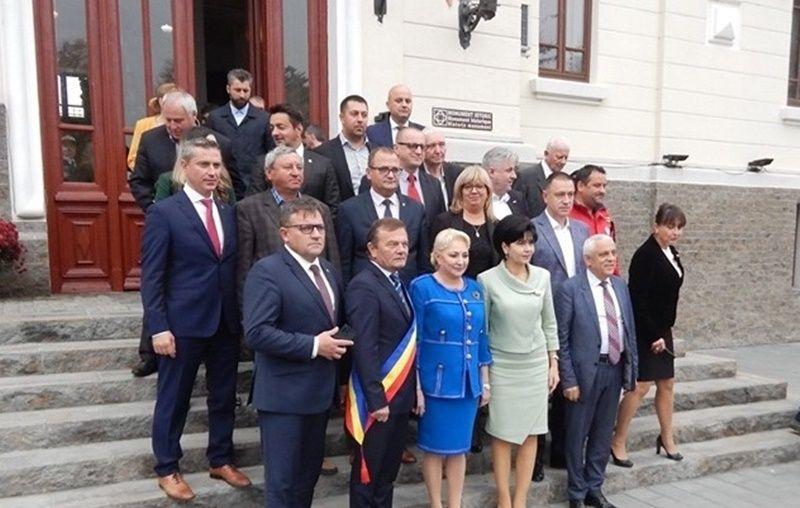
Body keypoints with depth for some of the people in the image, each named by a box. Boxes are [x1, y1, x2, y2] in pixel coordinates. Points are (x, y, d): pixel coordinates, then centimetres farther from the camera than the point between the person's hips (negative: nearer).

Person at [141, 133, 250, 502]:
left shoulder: (228, 213, 9)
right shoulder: (163, 212, -7)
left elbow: (234, 268, 9)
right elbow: (151, 276, -9)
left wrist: (241, 315, 5)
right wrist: (158, 327, -15)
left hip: (227, 322, 5)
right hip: (183, 323, -5)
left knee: (224, 396, 16)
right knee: (174, 399, 10)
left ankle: (220, 460, 34)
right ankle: (167, 469, 29)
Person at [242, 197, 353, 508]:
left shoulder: (330, 272, 11)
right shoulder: (267, 271, -15)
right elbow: (256, 332, -24)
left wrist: (338, 344, 2)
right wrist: (313, 346, -22)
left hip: (320, 390, 8)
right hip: (284, 395, -7)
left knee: (309, 474, 21)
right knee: (283, 482, 5)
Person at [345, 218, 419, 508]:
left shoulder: (398, 283, 9)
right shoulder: (364, 286, -17)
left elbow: (405, 340, 11)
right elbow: (364, 349, -21)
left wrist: (412, 390, 9)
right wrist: (376, 399, -22)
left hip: (400, 395, 8)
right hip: (379, 397, -8)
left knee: (389, 468, 20)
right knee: (367, 471, 10)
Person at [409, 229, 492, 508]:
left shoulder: (475, 289, 7)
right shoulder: (422, 287, -9)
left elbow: (481, 337, 12)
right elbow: (414, 339, -10)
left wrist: (485, 381, 12)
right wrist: (415, 386, -12)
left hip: (468, 382, 5)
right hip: (437, 382, -5)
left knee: (459, 447, 15)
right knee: (436, 448, 8)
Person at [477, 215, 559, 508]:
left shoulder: (542, 276, 0)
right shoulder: (487, 280, -10)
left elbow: (549, 322, 8)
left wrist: (553, 363, 8)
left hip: (536, 364, 3)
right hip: (502, 366, -3)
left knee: (531, 433, 9)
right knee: (503, 434, 7)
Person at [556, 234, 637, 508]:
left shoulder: (620, 286, 8)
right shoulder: (569, 289, -12)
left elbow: (630, 329, 12)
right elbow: (561, 339, -12)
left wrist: (632, 368, 7)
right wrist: (568, 380, -14)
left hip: (615, 368, 6)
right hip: (586, 371, -5)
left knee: (603, 434, 17)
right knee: (578, 435, 9)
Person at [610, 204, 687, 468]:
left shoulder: (671, 253, 9)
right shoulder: (645, 255, -18)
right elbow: (638, 300, -21)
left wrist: (662, 332, 11)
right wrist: (653, 335, -18)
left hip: (661, 330, 9)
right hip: (644, 332, -9)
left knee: (667, 383, 15)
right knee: (641, 386, -5)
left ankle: (667, 438, 31)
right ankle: (617, 444, 7)